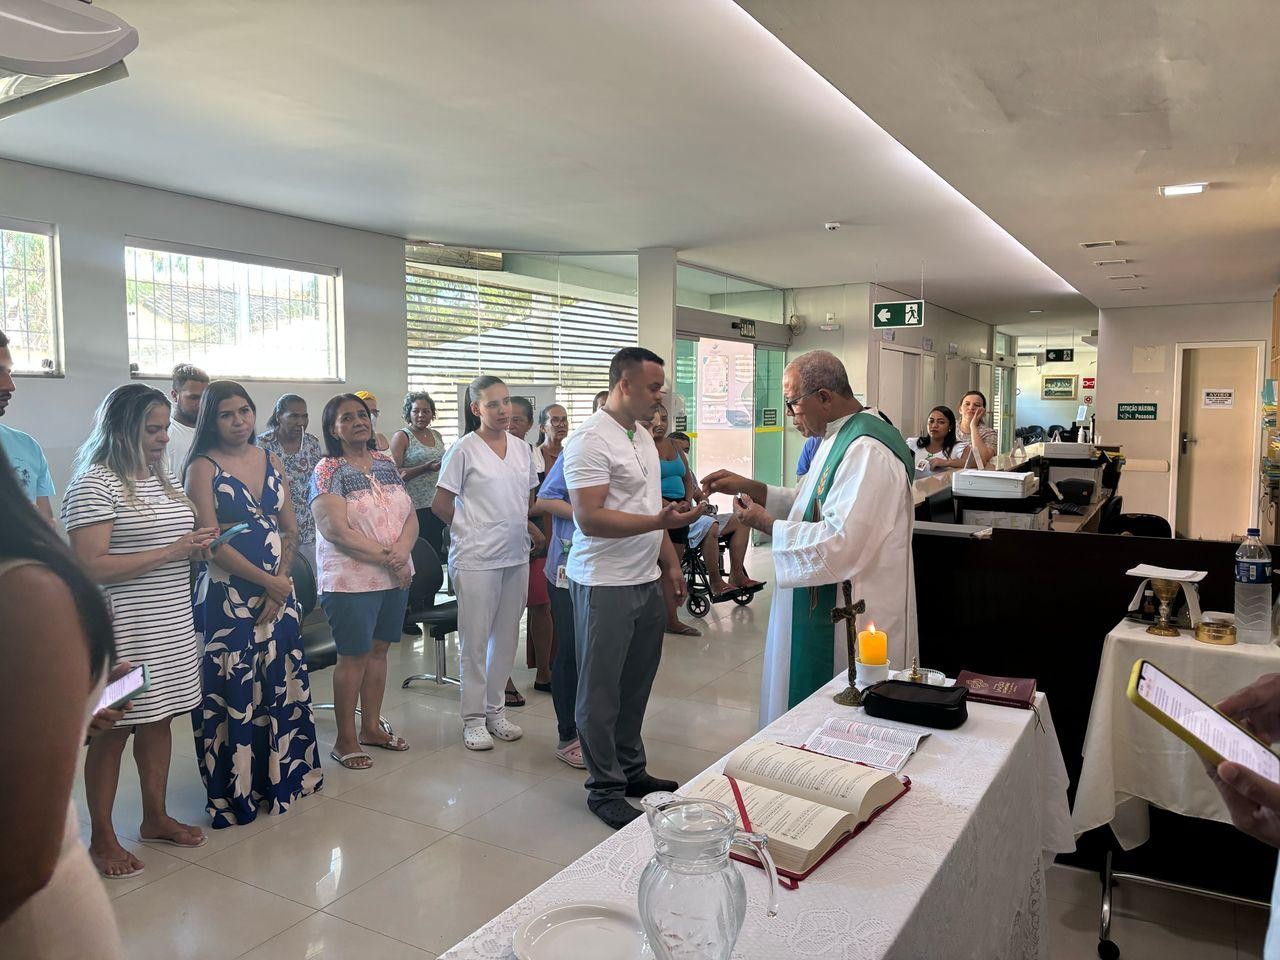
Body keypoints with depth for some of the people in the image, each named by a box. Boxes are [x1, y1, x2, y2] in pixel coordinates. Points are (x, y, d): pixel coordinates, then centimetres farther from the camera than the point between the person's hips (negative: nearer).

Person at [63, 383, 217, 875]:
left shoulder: (164, 478, 11)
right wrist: (172, 552, -20)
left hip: (171, 624, 7)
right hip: (122, 630, -7)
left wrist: (200, 543, 2)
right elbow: (91, 567, -20)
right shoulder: (94, 483, -13)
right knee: (112, 730, 5)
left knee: (159, 719, 16)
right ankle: (101, 838, 20)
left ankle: (155, 817, 31)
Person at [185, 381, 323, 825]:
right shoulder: (203, 467, -6)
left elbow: (290, 529, 9)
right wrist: (266, 580, -14)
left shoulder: (271, 461, 9)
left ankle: (284, 773, 27)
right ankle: (235, 789, 16)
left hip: (278, 591, 5)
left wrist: (281, 582, -4)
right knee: (232, 689, 1)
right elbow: (211, 541, -13)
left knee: (281, 683, 11)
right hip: (227, 593, -5)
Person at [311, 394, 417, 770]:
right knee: (354, 656, 2)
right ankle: (345, 739, 16)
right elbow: (336, 530, -17)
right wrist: (386, 557, -18)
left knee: (379, 650, 14)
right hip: (351, 580, -6)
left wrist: (402, 550, -14)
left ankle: (371, 727, 28)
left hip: (396, 577, 6)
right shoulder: (328, 471, -8)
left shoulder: (386, 463, 10)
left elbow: (411, 515, 6)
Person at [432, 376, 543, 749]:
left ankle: (496, 708, 26)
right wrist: (471, 529, 2)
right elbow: (441, 504, -4)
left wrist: (525, 526, 6)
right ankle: (474, 718, 14)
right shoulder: (464, 450, -8)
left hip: (516, 555, 6)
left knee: (506, 637, 12)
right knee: (475, 640, 2)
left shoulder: (521, 448, 8)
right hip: (476, 559, -5)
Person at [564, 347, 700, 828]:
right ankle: (604, 788, 17)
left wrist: (670, 561, 17)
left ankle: (630, 770, 32)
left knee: (636, 683, 17)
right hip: (605, 586, -8)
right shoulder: (590, 440, -16)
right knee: (601, 691, 5)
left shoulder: (642, 436, 13)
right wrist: (660, 521, -27)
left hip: (646, 581, 8)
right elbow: (590, 518, -22)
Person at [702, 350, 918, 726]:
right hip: (831, 608, 10)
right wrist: (748, 487, 7)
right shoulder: (841, 437, 10)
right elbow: (814, 505, 18)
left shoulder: (866, 451, -25)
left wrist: (766, 524, -18)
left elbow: (839, 544, -30)